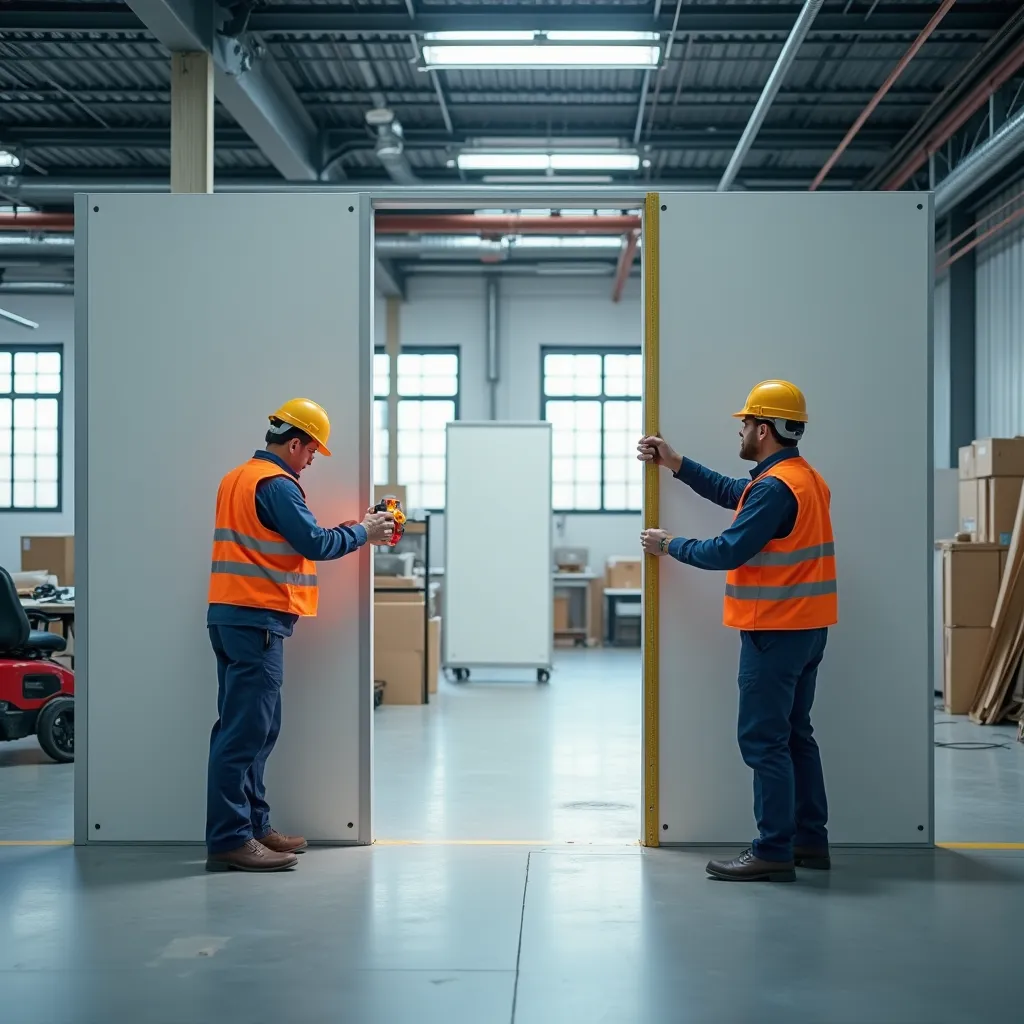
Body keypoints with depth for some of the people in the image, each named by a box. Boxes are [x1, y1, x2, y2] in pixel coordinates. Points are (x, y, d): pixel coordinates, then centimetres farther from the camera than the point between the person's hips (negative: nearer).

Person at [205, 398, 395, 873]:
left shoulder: (236, 479, 18)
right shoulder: (275, 485, -12)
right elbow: (315, 544, -15)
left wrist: (345, 532, 14)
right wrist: (363, 533, 0)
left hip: (230, 617, 10)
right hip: (256, 619, -10)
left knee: (254, 727, 14)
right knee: (246, 731, -9)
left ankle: (254, 826, 19)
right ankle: (230, 839, -8)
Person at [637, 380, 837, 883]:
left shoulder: (775, 487, -19)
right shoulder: (804, 477, 13)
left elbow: (728, 551, -19)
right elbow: (731, 493, 23)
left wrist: (669, 545, -5)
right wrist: (676, 464, 22)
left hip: (775, 632, -10)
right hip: (806, 628, 10)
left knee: (764, 740, -6)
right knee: (794, 735, 16)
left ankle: (774, 851, -3)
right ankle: (810, 840, 22)